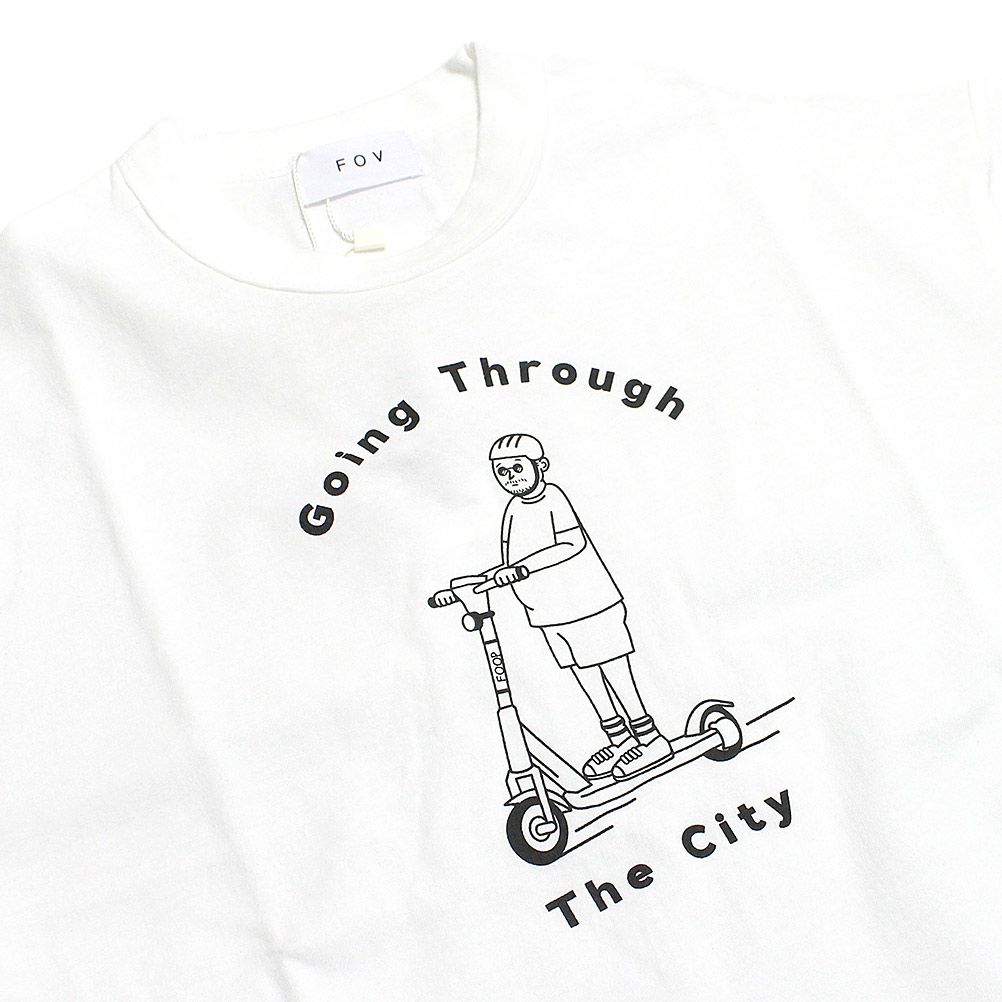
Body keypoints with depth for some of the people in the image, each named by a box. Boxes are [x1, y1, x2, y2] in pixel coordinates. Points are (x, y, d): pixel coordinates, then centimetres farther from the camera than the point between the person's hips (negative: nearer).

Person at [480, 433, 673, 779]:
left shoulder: (552, 499, -16)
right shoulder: (513, 510, 5)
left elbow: (572, 544, -28)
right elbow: (512, 564, 8)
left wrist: (523, 566, -33)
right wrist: (501, 573, -11)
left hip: (587, 604, -8)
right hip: (549, 613, 8)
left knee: (614, 673, 0)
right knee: (583, 673, 14)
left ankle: (650, 739, 13)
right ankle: (619, 738, 29)